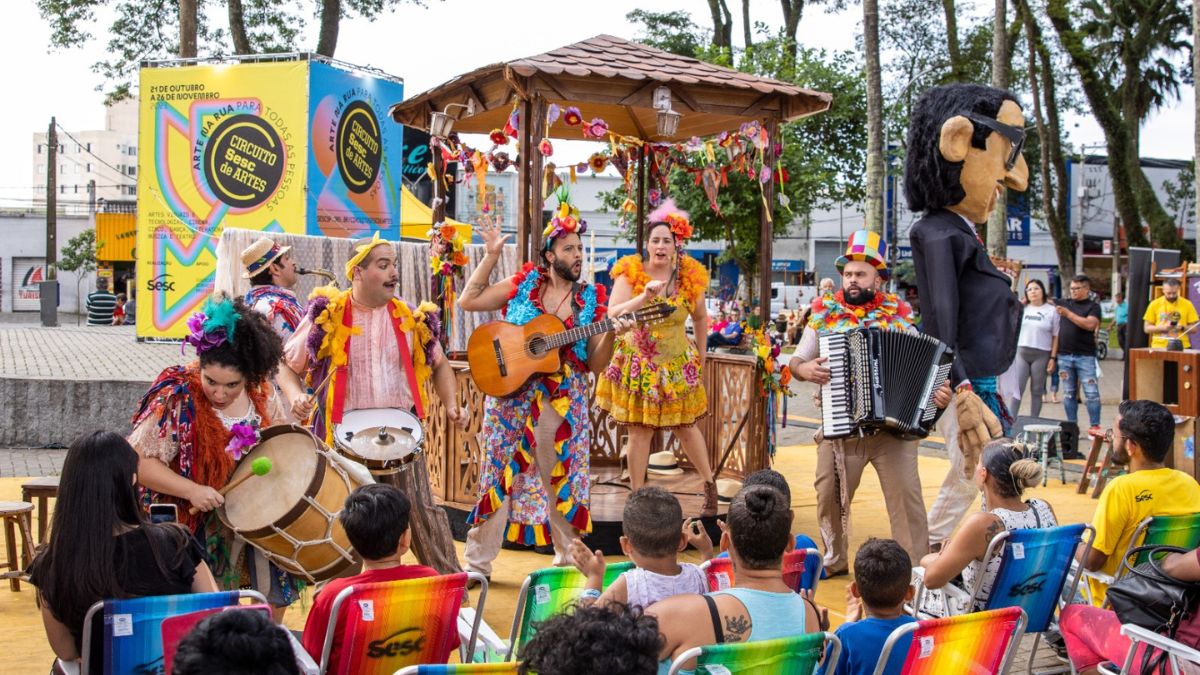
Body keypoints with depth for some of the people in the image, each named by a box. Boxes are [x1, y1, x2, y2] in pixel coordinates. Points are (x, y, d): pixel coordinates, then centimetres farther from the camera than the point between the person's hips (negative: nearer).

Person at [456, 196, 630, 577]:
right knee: (499, 475, 3)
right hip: (512, 399, -1)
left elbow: (595, 364, 1)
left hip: (564, 405, 1)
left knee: (562, 480, 7)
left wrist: (611, 335, -18)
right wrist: (491, 257, 1)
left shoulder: (591, 299, 3)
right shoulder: (524, 284, 2)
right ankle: (478, 562, 11)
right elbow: (468, 301, 4)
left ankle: (567, 559, 23)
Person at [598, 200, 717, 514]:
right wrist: (645, 296, -33)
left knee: (685, 427, 10)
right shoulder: (630, 273, -10)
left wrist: (701, 355, 17)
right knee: (639, 431, 1)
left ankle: (709, 484, 30)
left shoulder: (690, 277, -3)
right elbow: (613, 314, -23)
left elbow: (700, 317, 14)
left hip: (678, 364, 1)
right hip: (638, 364, -1)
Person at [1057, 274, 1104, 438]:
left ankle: (1095, 426, -1)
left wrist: (1068, 314, -18)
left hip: (1085, 356, -4)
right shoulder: (1064, 303, 13)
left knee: (1091, 393, -5)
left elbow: (1090, 324, -15)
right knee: (1068, 393, 7)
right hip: (1064, 355, 4)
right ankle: (1072, 425, 14)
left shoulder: (1093, 306, 2)